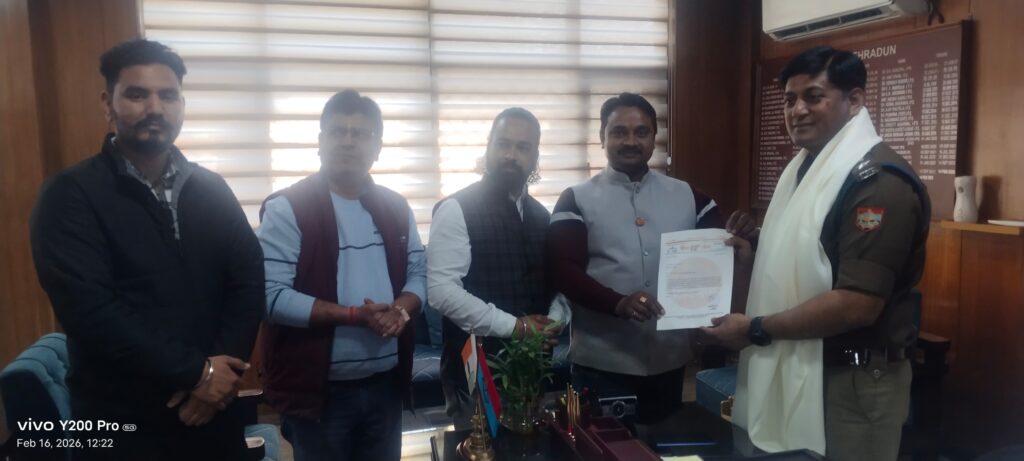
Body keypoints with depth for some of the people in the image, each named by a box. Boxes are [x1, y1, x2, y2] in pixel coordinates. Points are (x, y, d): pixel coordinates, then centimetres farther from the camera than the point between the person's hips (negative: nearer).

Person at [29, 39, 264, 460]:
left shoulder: (211, 189, 5)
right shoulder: (70, 195, -8)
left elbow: (249, 280, 1)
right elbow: (89, 308, -18)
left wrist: (221, 372, -13)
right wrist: (195, 372, -18)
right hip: (121, 424, -3)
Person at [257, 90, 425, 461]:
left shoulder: (397, 209, 8)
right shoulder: (286, 209, -9)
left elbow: (419, 274, 10)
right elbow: (272, 296, -16)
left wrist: (401, 310, -12)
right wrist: (355, 315, -21)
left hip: (386, 385, 5)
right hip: (319, 390, -4)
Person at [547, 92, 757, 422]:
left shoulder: (686, 195, 6)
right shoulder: (577, 200, -2)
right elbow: (563, 272, -10)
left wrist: (737, 238, -14)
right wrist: (618, 303, -25)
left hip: (669, 361, 3)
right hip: (602, 365, -3)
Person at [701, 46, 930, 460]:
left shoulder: (878, 180, -20)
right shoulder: (805, 167, 10)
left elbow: (857, 305, -26)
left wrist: (756, 329, -19)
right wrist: (754, 255, 2)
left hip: (849, 380, -8)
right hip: (795, 368, 9)